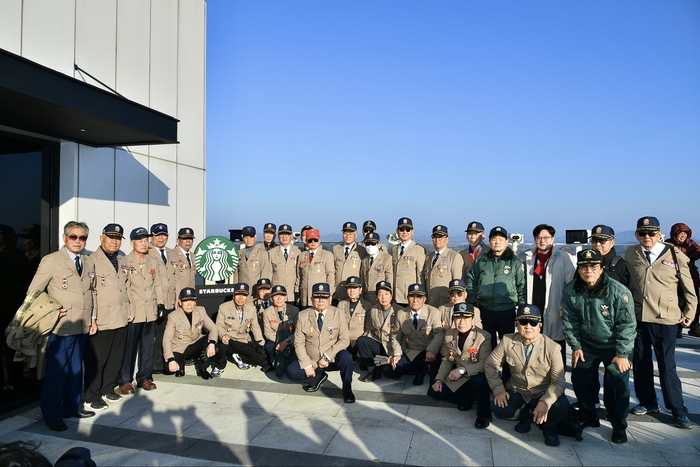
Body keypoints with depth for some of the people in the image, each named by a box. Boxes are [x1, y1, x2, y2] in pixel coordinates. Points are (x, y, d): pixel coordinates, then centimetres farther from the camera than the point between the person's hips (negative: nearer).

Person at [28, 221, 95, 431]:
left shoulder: (89, 262, 10)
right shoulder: (51, 260, -8)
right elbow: (33, 292, -7)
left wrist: (91, 316, 12)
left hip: (82, 326, 6)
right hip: (61, 326, -6)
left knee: (76, 369, 16)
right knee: (57, 372, 1)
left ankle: (72, 407, 29)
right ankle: (52, 415, 15)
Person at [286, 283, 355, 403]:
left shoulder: (339, 314, -8)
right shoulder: (303, 315, -5)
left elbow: (344, 340, -11)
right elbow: (299, 342, -6)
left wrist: (327, 357, -21)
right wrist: (307, 365, -15)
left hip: (333, 359, -2)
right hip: (311, 360, 2)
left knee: (346, 357, -33)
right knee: (291, 372, -20)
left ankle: (347, 390, -10)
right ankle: (319, 377, 6)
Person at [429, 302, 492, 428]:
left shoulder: (484, 336, -19)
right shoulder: (449, 334, -3)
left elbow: (485, 363, -25)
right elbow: (447, 360, 5)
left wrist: (462, 370, -38)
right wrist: (439, 379, -8)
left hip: (477, 376, -5)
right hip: (458, 378, 5)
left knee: (479, 380, -39)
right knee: (434, 392, -10)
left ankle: (484, 414, -13)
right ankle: (465, 399, 12)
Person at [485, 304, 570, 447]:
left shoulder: (552, 347, -17)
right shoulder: (507, 341, -12)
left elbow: (558, 382, -18)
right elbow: (490, 364, -3)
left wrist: (545, 402, -35)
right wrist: (498, 389, -17)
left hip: (544, 393, -1)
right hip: (517, 391, 2)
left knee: (562, 408, -32)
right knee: (499, 409, -26)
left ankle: (548, 426, 7)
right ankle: (525, 414, 12)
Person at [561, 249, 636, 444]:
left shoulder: (619, 291, -23)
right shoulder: (570, 291, -13)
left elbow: (627, 324, -18)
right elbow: (569, 321, -3)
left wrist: (622, 353, -16)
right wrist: (575, 346, -3)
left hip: (614, 346, -3)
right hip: (586, 345, 4)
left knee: (617, 387, -7)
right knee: (579, 380, 4)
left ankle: (619, 427, 15)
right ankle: (588, 418, 26)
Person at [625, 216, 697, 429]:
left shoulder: (675, 255, -4)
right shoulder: (630, 254, 2)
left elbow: (688, 287, 5)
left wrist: (689, 312, 7)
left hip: (665, 320, -3)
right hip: (636, 318, 3)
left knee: (667, 364, 2)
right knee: (640, 363, 11)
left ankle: (678, 409, 18)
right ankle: (648, 402, 28)